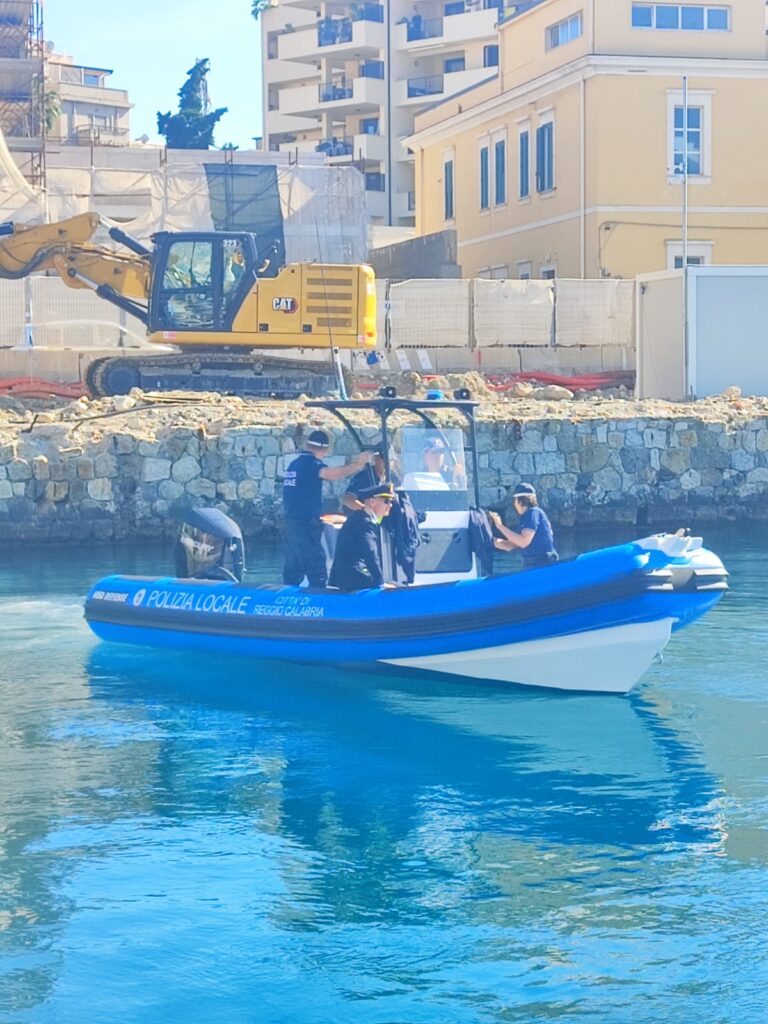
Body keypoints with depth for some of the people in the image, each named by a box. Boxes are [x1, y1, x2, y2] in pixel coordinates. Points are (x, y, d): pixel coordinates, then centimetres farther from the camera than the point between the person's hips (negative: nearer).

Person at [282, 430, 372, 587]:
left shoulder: (295, 464, 14)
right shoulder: (311, 463, -11)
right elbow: (331, 474, -31)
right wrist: (357, 464, -27)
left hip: (291, 523, 9)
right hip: (306, 525, -9)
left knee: (292, 573, 13)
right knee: (317, 573, -9)